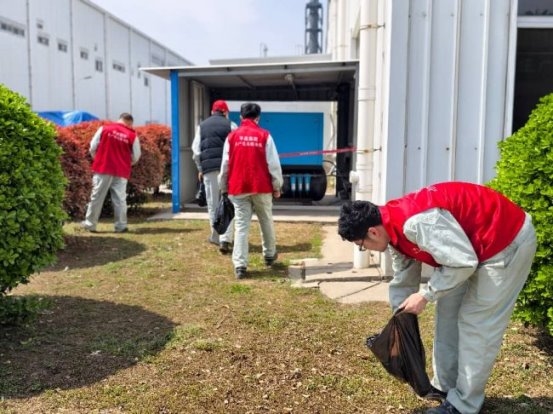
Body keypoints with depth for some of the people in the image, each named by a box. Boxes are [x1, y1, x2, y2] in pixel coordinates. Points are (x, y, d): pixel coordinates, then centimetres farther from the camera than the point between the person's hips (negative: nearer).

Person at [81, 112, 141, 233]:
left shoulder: (104, 128, 2)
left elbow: (93, 147, 3)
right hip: (121, 171, 0)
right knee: (120, 199, 5)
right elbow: (136, 157, 5)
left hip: (103, 169, 0)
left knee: (97, 197, 7)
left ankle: (90, 224, 13)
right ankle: (121, 226, 6)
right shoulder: (132, 135, 0)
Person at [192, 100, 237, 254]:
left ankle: (216, 237, 22)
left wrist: (200, 169, 19)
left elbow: (196, 150, 10)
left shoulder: (202, 126, 13)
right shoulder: (231, 125, 6)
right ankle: (225, 239, -12)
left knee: (213, 204, 12)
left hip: (209, 168, 2)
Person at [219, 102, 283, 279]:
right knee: (266, 222, 18)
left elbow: (225, 164, 5)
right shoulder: (264, 135, -1)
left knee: (241, 225, 1)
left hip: (238, 188, 1)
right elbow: (273, 163, -2)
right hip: (261, 187, 0)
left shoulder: (232, 136, 3)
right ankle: (269, 255, 33)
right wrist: (277, 186, 7)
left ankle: (240, 265, -5)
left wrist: (223, 187, 14)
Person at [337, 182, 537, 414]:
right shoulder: (394, 229, 0)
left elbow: (463, 263, -29)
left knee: (475, 323, -4)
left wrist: (425, 294, -20)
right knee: (448, 312, 13)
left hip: (508, 242, -10)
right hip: (473, 246, 10)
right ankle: (445, 386, 28)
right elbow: (403, 281, 10)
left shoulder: (416, 222, -33)